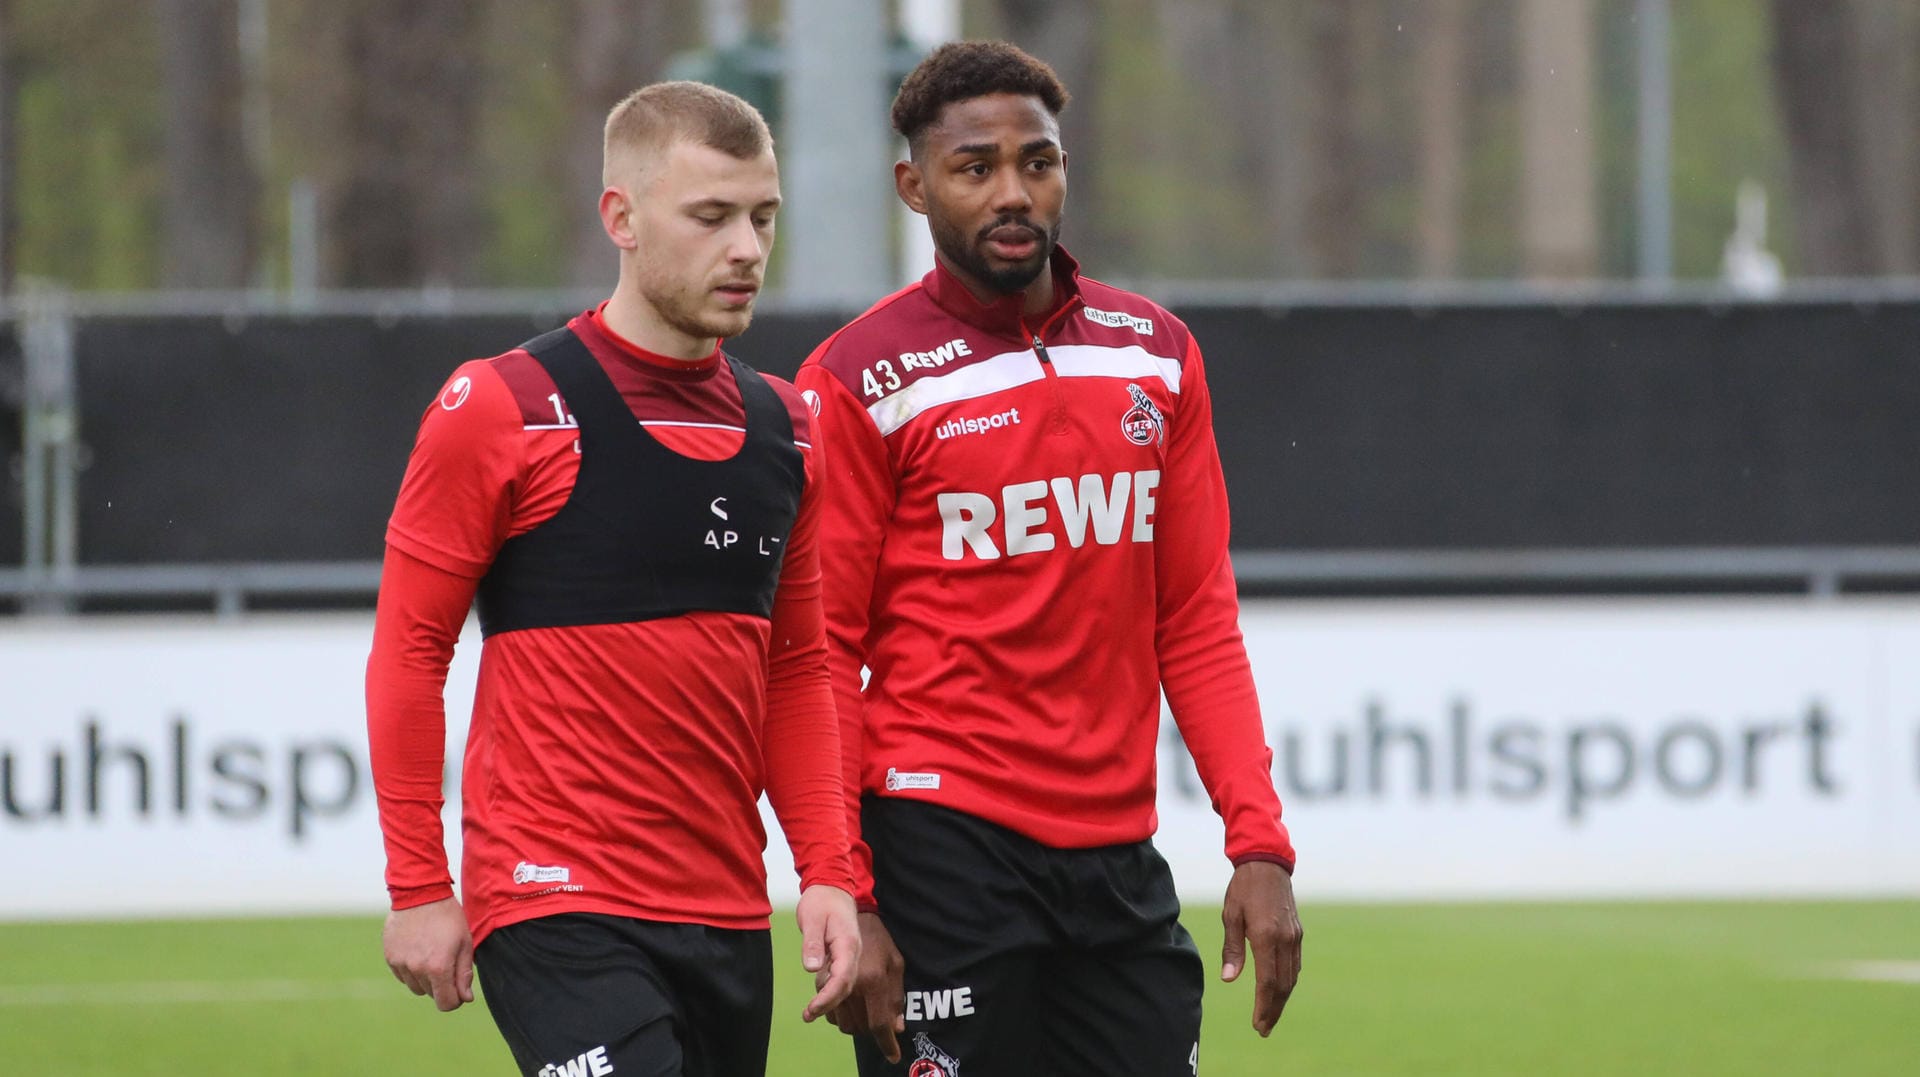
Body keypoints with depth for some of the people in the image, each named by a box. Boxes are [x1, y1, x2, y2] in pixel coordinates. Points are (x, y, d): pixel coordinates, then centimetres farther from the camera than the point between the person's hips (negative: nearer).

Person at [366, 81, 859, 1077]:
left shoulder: (784, 427, 12)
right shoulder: (500, 409, -6)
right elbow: (408, 652, -4)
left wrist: (828, 873, 7)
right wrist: (418, 889, -7)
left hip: (727, 917, 6)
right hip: (557, 912, -6)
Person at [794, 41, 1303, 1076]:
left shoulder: (1157, 354, 10)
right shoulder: (861, 381, -4)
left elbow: (1197, 625, 12)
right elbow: (820, 659, -4)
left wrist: (1259, 843, 2)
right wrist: (842, 896, -12)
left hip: (1120, 857, 5)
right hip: (942, 848, -5)